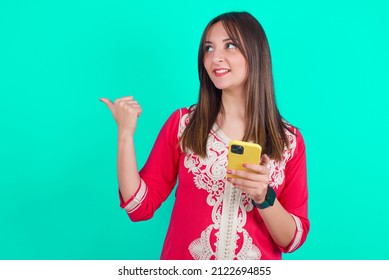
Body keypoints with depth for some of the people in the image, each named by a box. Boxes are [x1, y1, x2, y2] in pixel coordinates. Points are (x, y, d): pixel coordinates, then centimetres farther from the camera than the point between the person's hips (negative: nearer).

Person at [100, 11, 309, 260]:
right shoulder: (182, 123, -8)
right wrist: (125, 134, -17)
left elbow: (292, 240, -7)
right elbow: (140, 207, -9)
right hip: (186, 269, 1)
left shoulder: (289, 140, -8)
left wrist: (264, 197, -25)